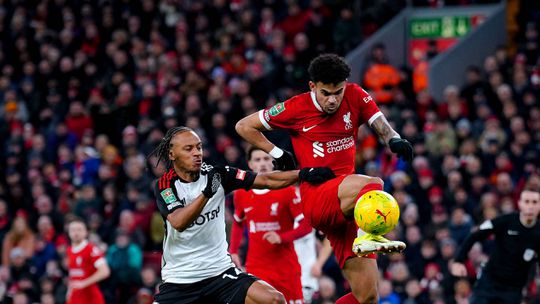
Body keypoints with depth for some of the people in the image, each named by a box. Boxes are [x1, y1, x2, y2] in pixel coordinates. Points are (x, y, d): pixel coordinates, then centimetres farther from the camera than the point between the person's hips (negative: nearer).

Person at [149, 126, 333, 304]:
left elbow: (266, 180, -3)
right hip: (178, 281, -2)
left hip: (220, 271, 2)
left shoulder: (216, 174, 0)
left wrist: (302, 174, -18)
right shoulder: (164, 186, -7)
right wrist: (206, 193, -37)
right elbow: (178, 223, -25)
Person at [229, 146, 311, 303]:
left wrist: (282, 237, -22)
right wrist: (233, 251, 11)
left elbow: (306, 225, -8)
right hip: (256, 266, 1)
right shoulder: (241, 194, 4)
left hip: (286, 265, -1)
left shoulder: (287, 190, -7)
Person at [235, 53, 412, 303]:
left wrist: (393, 138, -29)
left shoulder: (355, 96, 6)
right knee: (372, 185, -35)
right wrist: (277, 154, -1)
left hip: (347, 208, 5)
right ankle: (368, 235, -58)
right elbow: (244, 126, 7)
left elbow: (379, 122, -7)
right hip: (316, 196, -5)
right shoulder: (296, 108, -3)